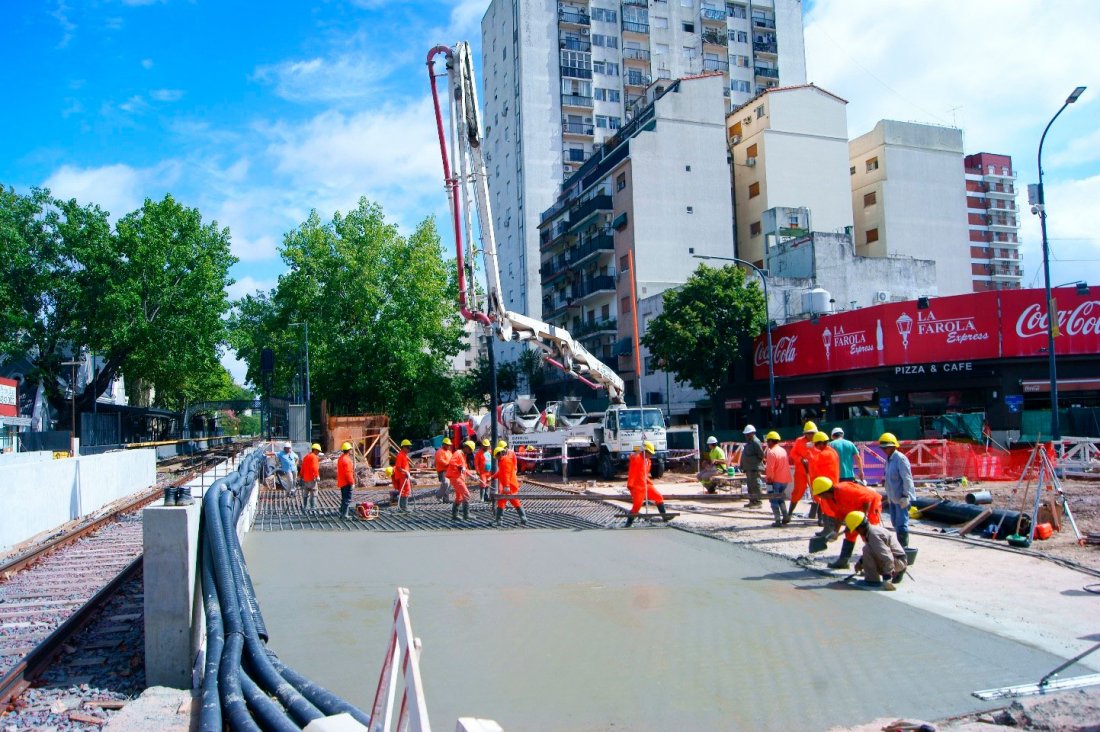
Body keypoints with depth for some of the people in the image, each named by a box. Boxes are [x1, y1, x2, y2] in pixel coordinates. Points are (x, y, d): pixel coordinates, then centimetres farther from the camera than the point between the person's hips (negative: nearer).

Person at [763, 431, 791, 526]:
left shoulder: (771, 452, -15)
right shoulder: (783, 450, 11)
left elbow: (770, 468, -19)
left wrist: (769, 479, -13)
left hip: (775, 480, -8)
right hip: (785, 479, 8)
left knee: (773, 500, 0)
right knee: (780, 498, 22)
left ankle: (778, 520, -4)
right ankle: (786, 517, 15)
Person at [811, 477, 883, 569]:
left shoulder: (845, 490, -35)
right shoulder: (829, 499, -7)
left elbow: (868, 498, -30)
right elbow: (838, 514, 0)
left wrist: (864, 515, -29)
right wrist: (835, 531, -9)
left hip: (871, 503, -9)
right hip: (856, 509, 9)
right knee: (850, 533, 10)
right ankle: (843, 560, 17)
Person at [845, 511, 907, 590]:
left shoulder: (873, 535, -25)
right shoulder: (873, 528, 6)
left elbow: (887, 558, -30)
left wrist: (887, 578, -27)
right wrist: (860, 561, 13)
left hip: (898, 562, -10)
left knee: (867, 549, -24)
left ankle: (873, 580, -14)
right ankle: (895, 574, 19)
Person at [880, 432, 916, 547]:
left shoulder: (900, 459, -17)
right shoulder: (888, 458, 11)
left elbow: (907, 479, -20)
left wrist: (905, 496, -22)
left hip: (902, 497, -10)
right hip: (893, 497, 10)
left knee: (901, 524, -8)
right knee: (895, 522, 19)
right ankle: (900, 545, 32)